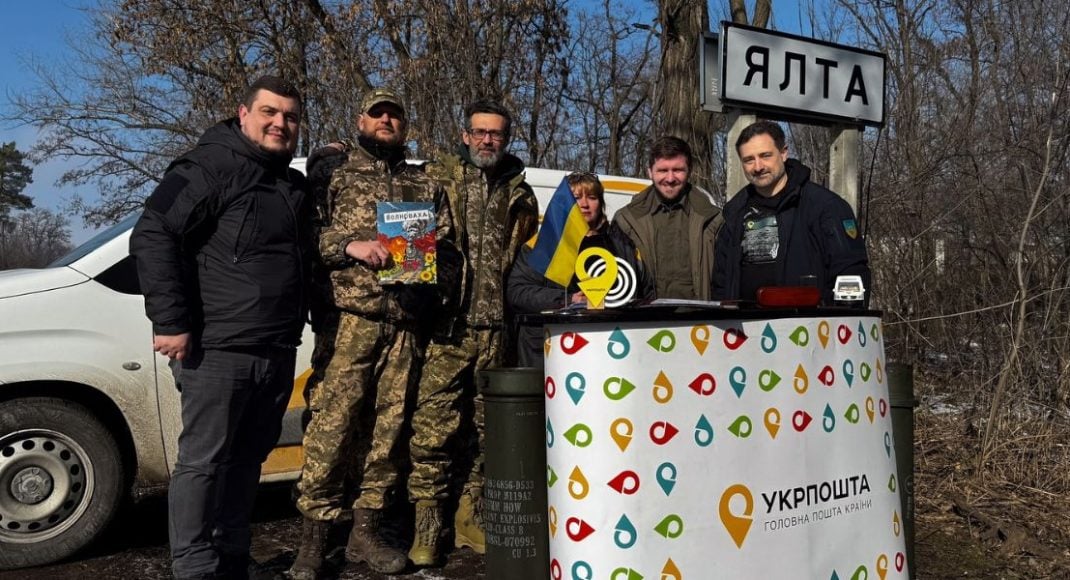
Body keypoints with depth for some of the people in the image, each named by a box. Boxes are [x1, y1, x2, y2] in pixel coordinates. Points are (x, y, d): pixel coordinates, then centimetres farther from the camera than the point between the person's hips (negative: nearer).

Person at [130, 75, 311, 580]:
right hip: (220, 349, -8)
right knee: (204, 462, -1)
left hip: (278, 353, 8)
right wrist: (171, 322, -19)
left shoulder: (292, 184, 17)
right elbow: (151, 236, -16)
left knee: (246, 461, 14)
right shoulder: (212, 165, -8)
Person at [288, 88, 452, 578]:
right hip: (349, 316, -3)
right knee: (332, 423, -7)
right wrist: (350, 246, -13)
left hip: (406, 322, 3)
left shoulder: (426, 184, 21)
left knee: (387, 426, 4)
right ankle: (314, 537, 3)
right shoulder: (333, 169, 11)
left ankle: (366, 531, 15)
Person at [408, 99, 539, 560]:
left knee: (486, 428, 7)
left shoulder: (520, 195, 16)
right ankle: (426, 525, 6)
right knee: (433, 426, -5)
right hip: (446, 328, -3)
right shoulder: (438, 180, 7)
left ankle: (470, 518, 20)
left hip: (495, 328, 3)